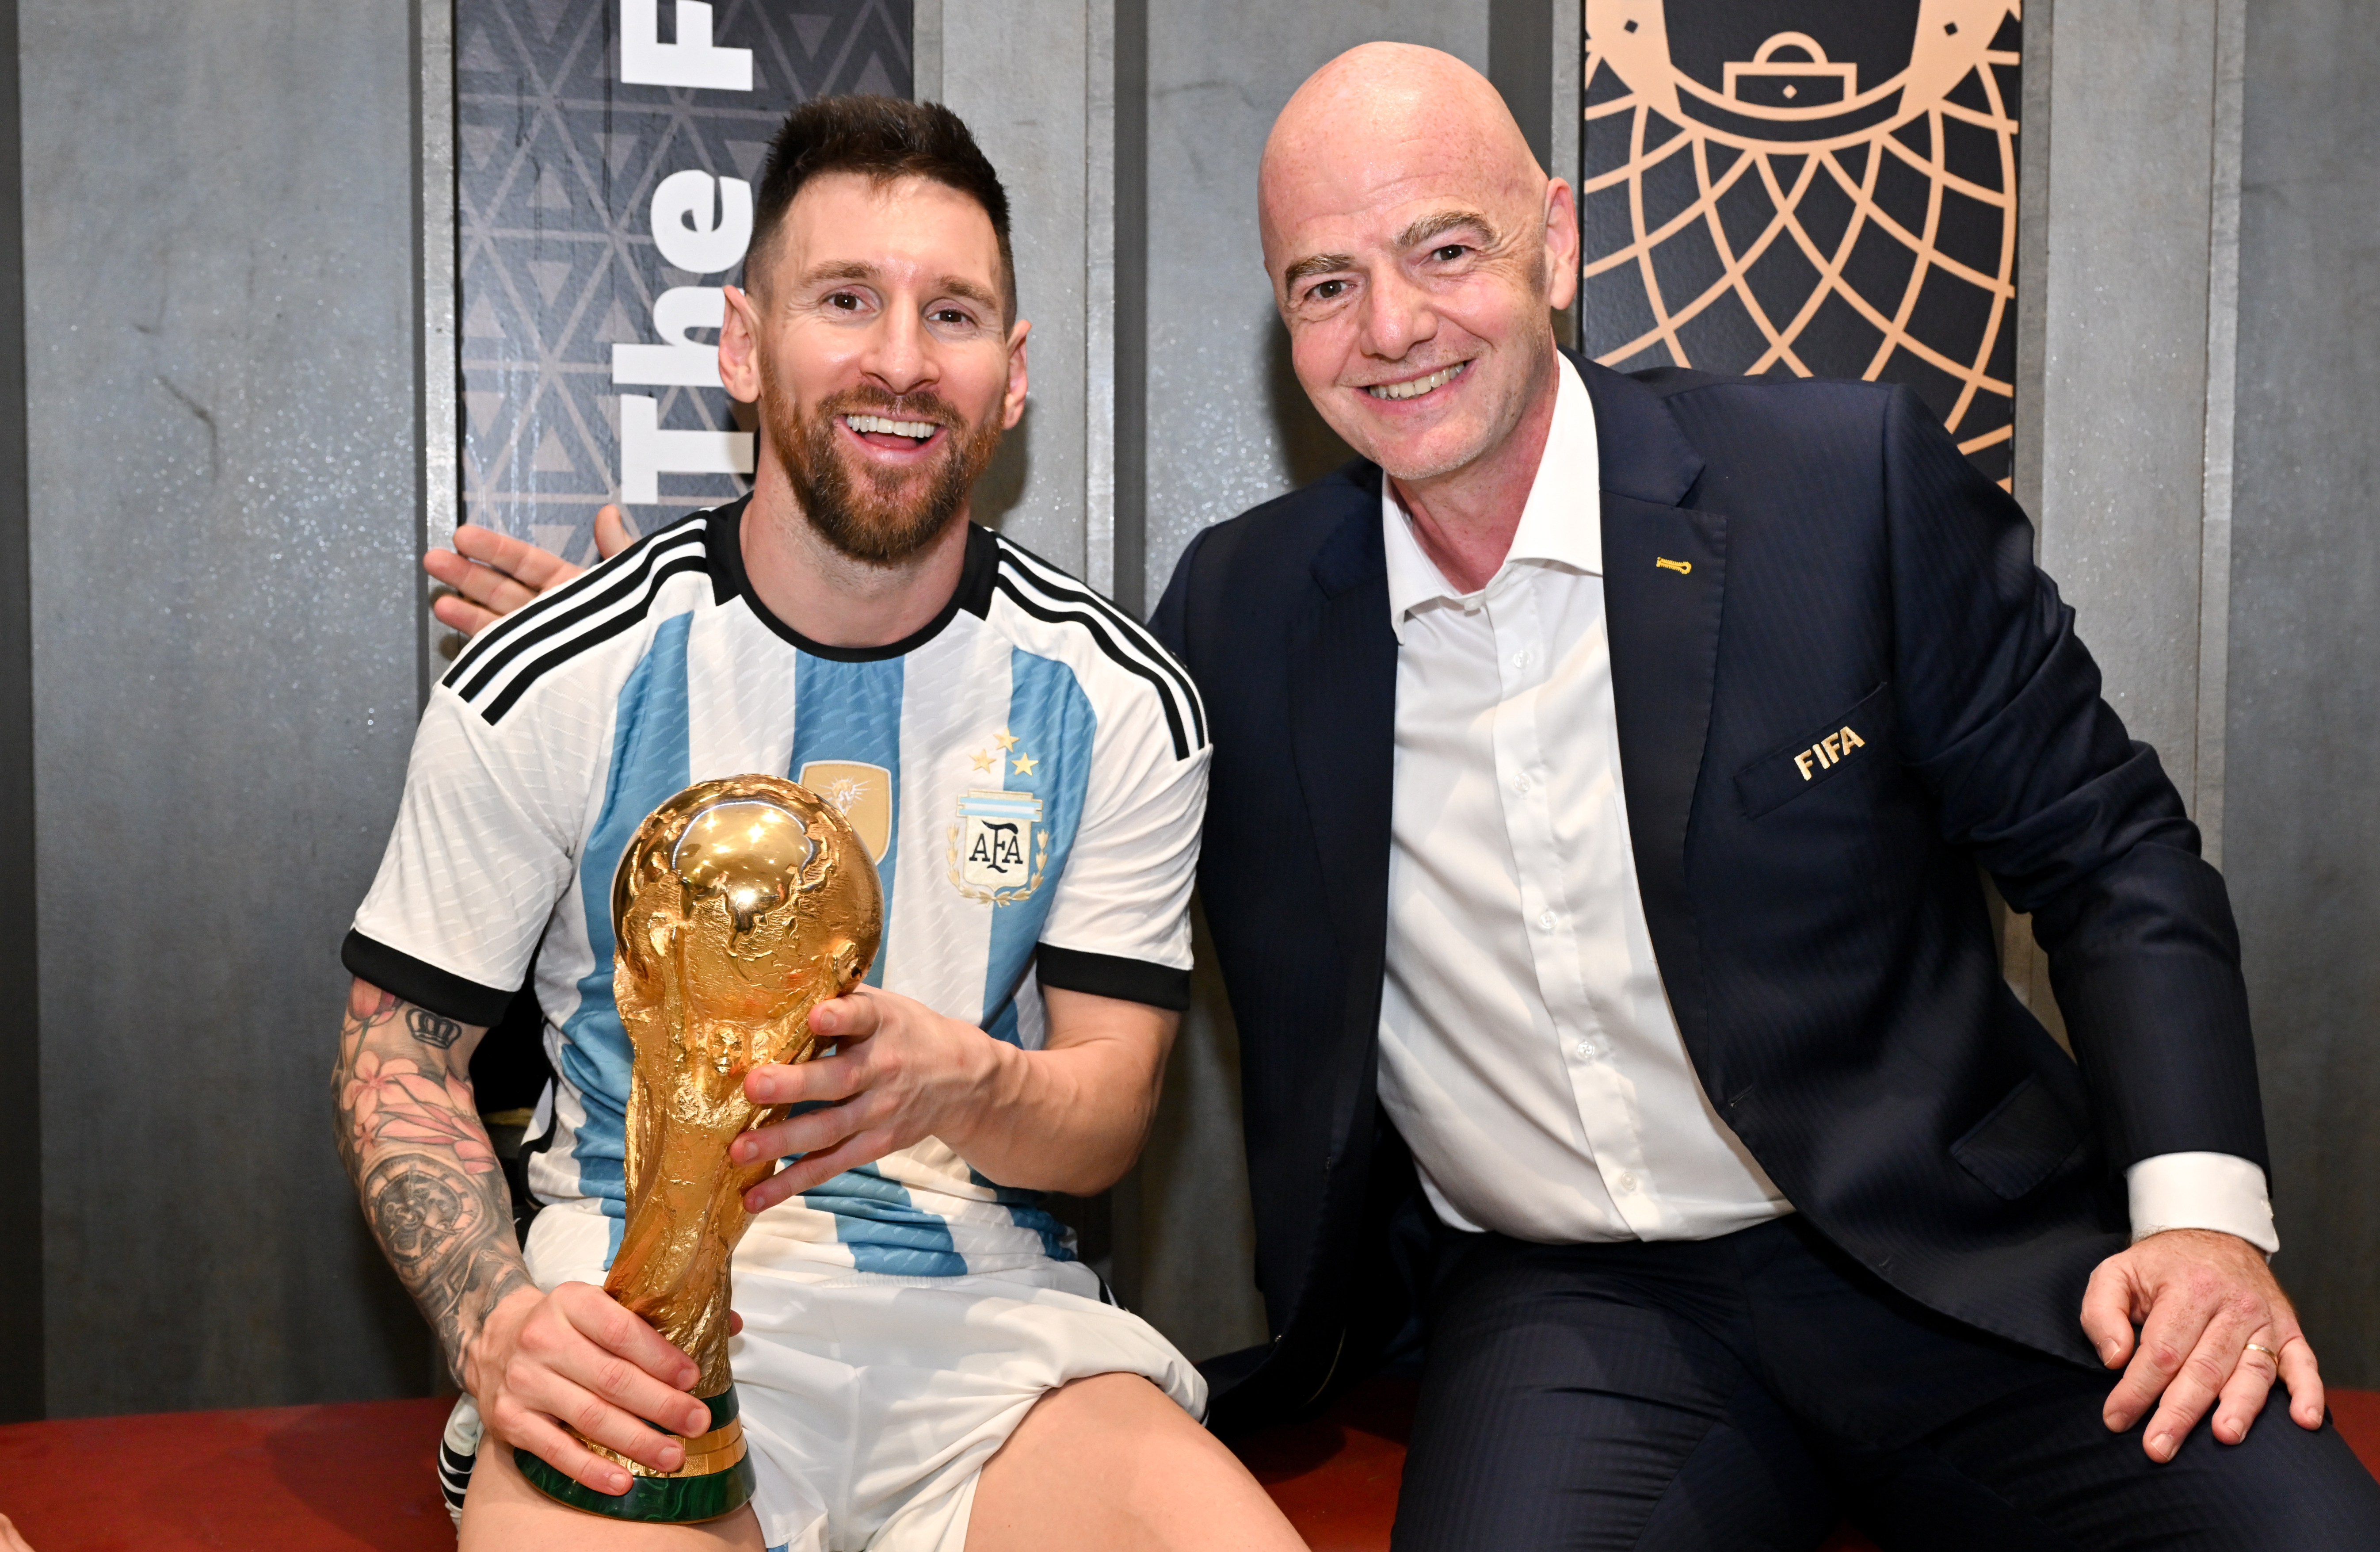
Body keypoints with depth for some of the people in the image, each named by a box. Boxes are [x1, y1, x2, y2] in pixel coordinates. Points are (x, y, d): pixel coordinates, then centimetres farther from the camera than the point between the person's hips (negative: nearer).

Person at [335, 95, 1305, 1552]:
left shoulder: (1119, 702, 1)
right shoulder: (560, 681, -2)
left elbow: (1110, 1108, 2)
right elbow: (401, 1048, 5)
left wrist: (963, 1087, -23)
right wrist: (498, 1320, -14)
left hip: (984, 1307, 2)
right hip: (644, 1312, -1)